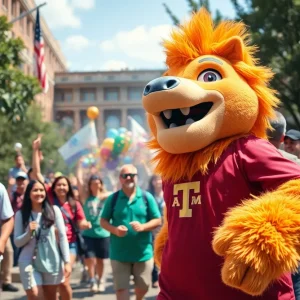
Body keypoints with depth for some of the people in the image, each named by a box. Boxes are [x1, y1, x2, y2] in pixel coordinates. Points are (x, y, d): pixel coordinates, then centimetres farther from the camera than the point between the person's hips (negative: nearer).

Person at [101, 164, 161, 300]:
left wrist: (142, 227, -19)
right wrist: (115, 229, -17)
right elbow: (103, 221, 4)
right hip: (119, 253, -1)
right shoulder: (113, 198, 0)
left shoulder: (147, 197, -1)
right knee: (121, 288, 2)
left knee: (143, 286, 14)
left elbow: (158, 221, 0)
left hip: (143, 252, 1)